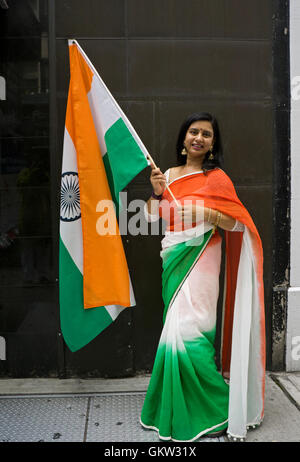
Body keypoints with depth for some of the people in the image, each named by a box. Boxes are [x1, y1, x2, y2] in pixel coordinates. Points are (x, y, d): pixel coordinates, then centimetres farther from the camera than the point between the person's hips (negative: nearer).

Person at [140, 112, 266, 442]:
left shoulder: (216, 177, -4)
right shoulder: (169, 174, 13)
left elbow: (238, 223, -8)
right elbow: (151, 216, 12)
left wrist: (206, 212, -20)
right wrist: (157, 192, -5)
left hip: (200, 261, -6)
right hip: (173, 260, 6)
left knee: (187, 331, -10)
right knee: (178, 331, 11)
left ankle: (217, 412, 9)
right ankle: (180, 409, 27)